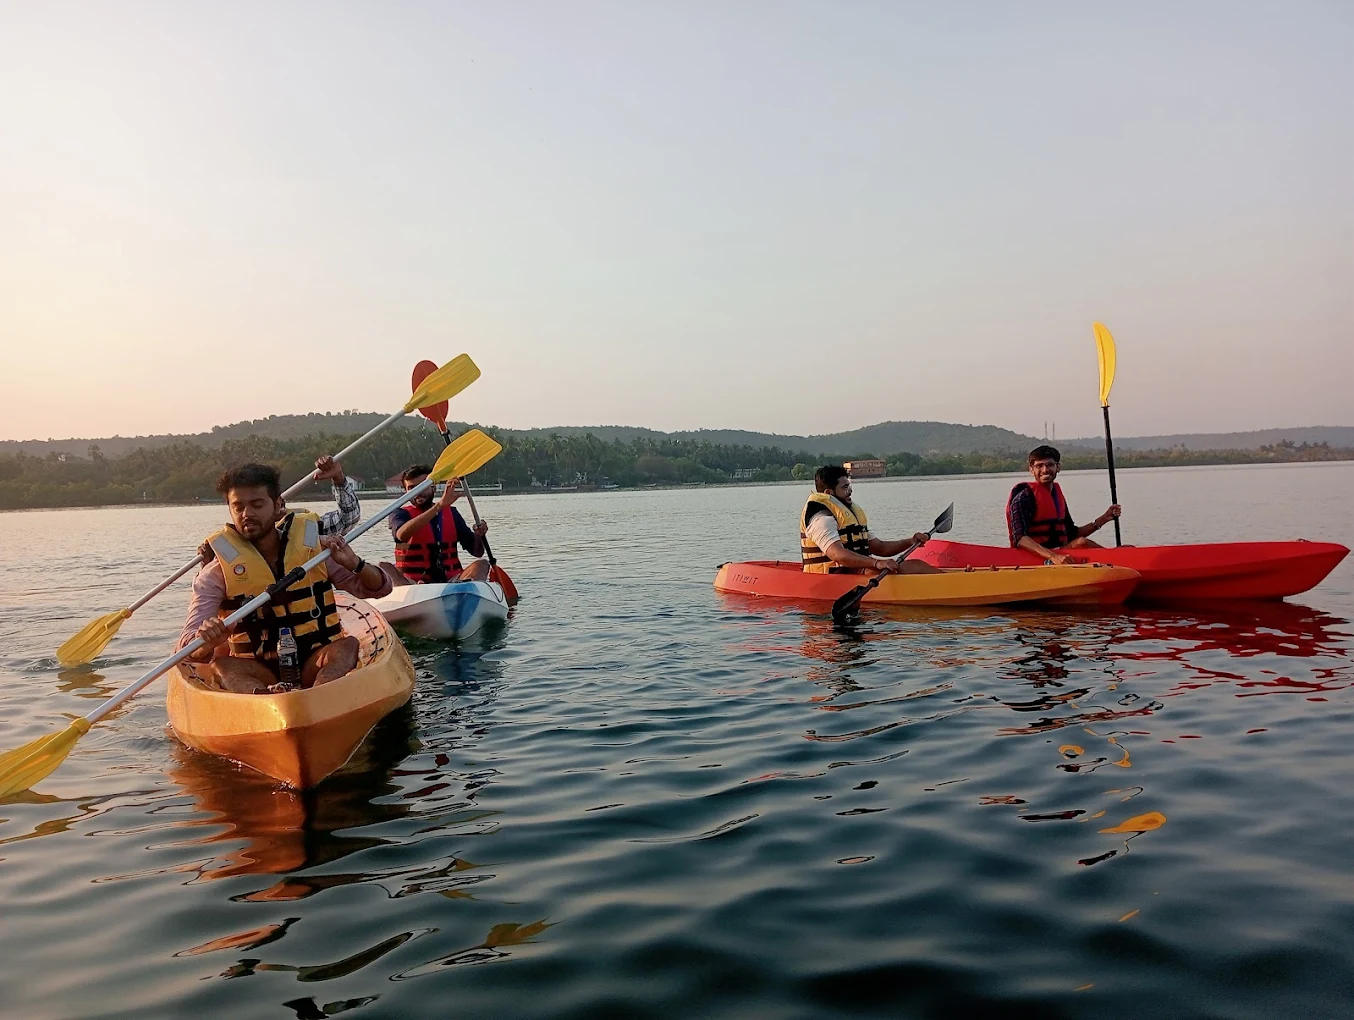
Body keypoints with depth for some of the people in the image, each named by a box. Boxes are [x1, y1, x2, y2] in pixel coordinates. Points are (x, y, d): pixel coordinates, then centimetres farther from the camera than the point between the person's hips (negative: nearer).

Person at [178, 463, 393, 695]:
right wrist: (206, 642, -35)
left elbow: (379, 589, 7)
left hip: (313, 666, 0)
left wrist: (354, 563, -15)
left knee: (348, 645, -28)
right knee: (219, 667, -28)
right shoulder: (217, 573, -1)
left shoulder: (314, 545, 2)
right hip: (258, 672, 0)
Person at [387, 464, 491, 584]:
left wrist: (478, 536, -8)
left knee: (482, 564, -20)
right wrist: (439, 505, -27)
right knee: (383, 568, -26)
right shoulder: (401, 514, 7)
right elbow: (402, 535, -21)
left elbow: (477, 552, 17)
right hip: (412, 584, -2)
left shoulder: (451, 513, 16)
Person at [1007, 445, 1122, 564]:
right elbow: (1019, 539, -22)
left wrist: (1103, 519, 15)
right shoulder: (1024, 496, -9)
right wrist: (1053, 556, -33)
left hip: (1060, 553, 8)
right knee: (1081, 543, -29)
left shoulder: (1057, 494, 17)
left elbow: (1071, 534, 25)